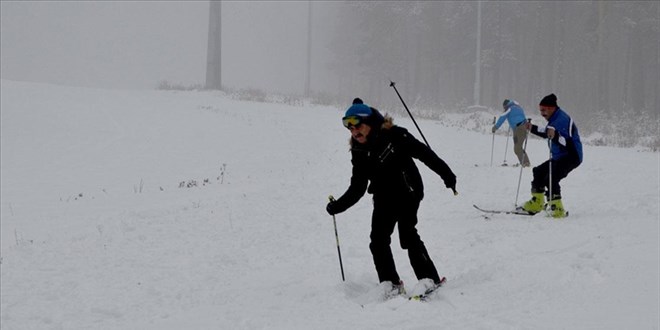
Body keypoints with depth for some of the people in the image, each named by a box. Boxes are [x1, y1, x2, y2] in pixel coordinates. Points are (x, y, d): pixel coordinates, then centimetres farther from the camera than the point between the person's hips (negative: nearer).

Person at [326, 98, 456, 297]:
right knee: (378, 239, -3)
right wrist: (337, 206, 0)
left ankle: (429, 278, -13)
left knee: (407, 234, -18)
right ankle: (391, 283, 7)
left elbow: (423, 153, -10)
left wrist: (446, 174, -13)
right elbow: (357, 188, 7)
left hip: (407, 192, -6)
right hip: (384, 199, 6)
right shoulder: (359, 152, 2)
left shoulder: (394, 135, -13)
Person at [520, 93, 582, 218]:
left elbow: (566, 142, -31)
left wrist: (555, 135, -46)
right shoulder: (554, 119, 11)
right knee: (539, 171, 14)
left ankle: (557, 208, -24)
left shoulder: (562, 119, -21)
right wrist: (532, 128, 28)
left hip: (571, 156, -11)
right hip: (559, 157, 11)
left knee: (551, 178, -25)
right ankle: (536, 204, 23)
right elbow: (546, 133, 30)